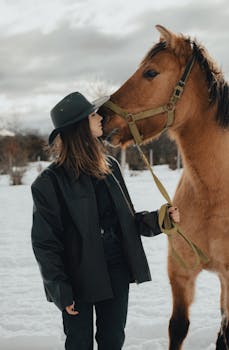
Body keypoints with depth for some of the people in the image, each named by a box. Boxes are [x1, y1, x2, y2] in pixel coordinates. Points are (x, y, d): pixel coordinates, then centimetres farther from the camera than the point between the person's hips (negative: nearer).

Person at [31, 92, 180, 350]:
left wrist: (158, 219, -5)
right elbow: (44, 242, -11)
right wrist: (60, 289, -15)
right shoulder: (50, 181, -13)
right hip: (78, 278, -5)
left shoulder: (110, 167, 4)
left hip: (117, 271, 5)